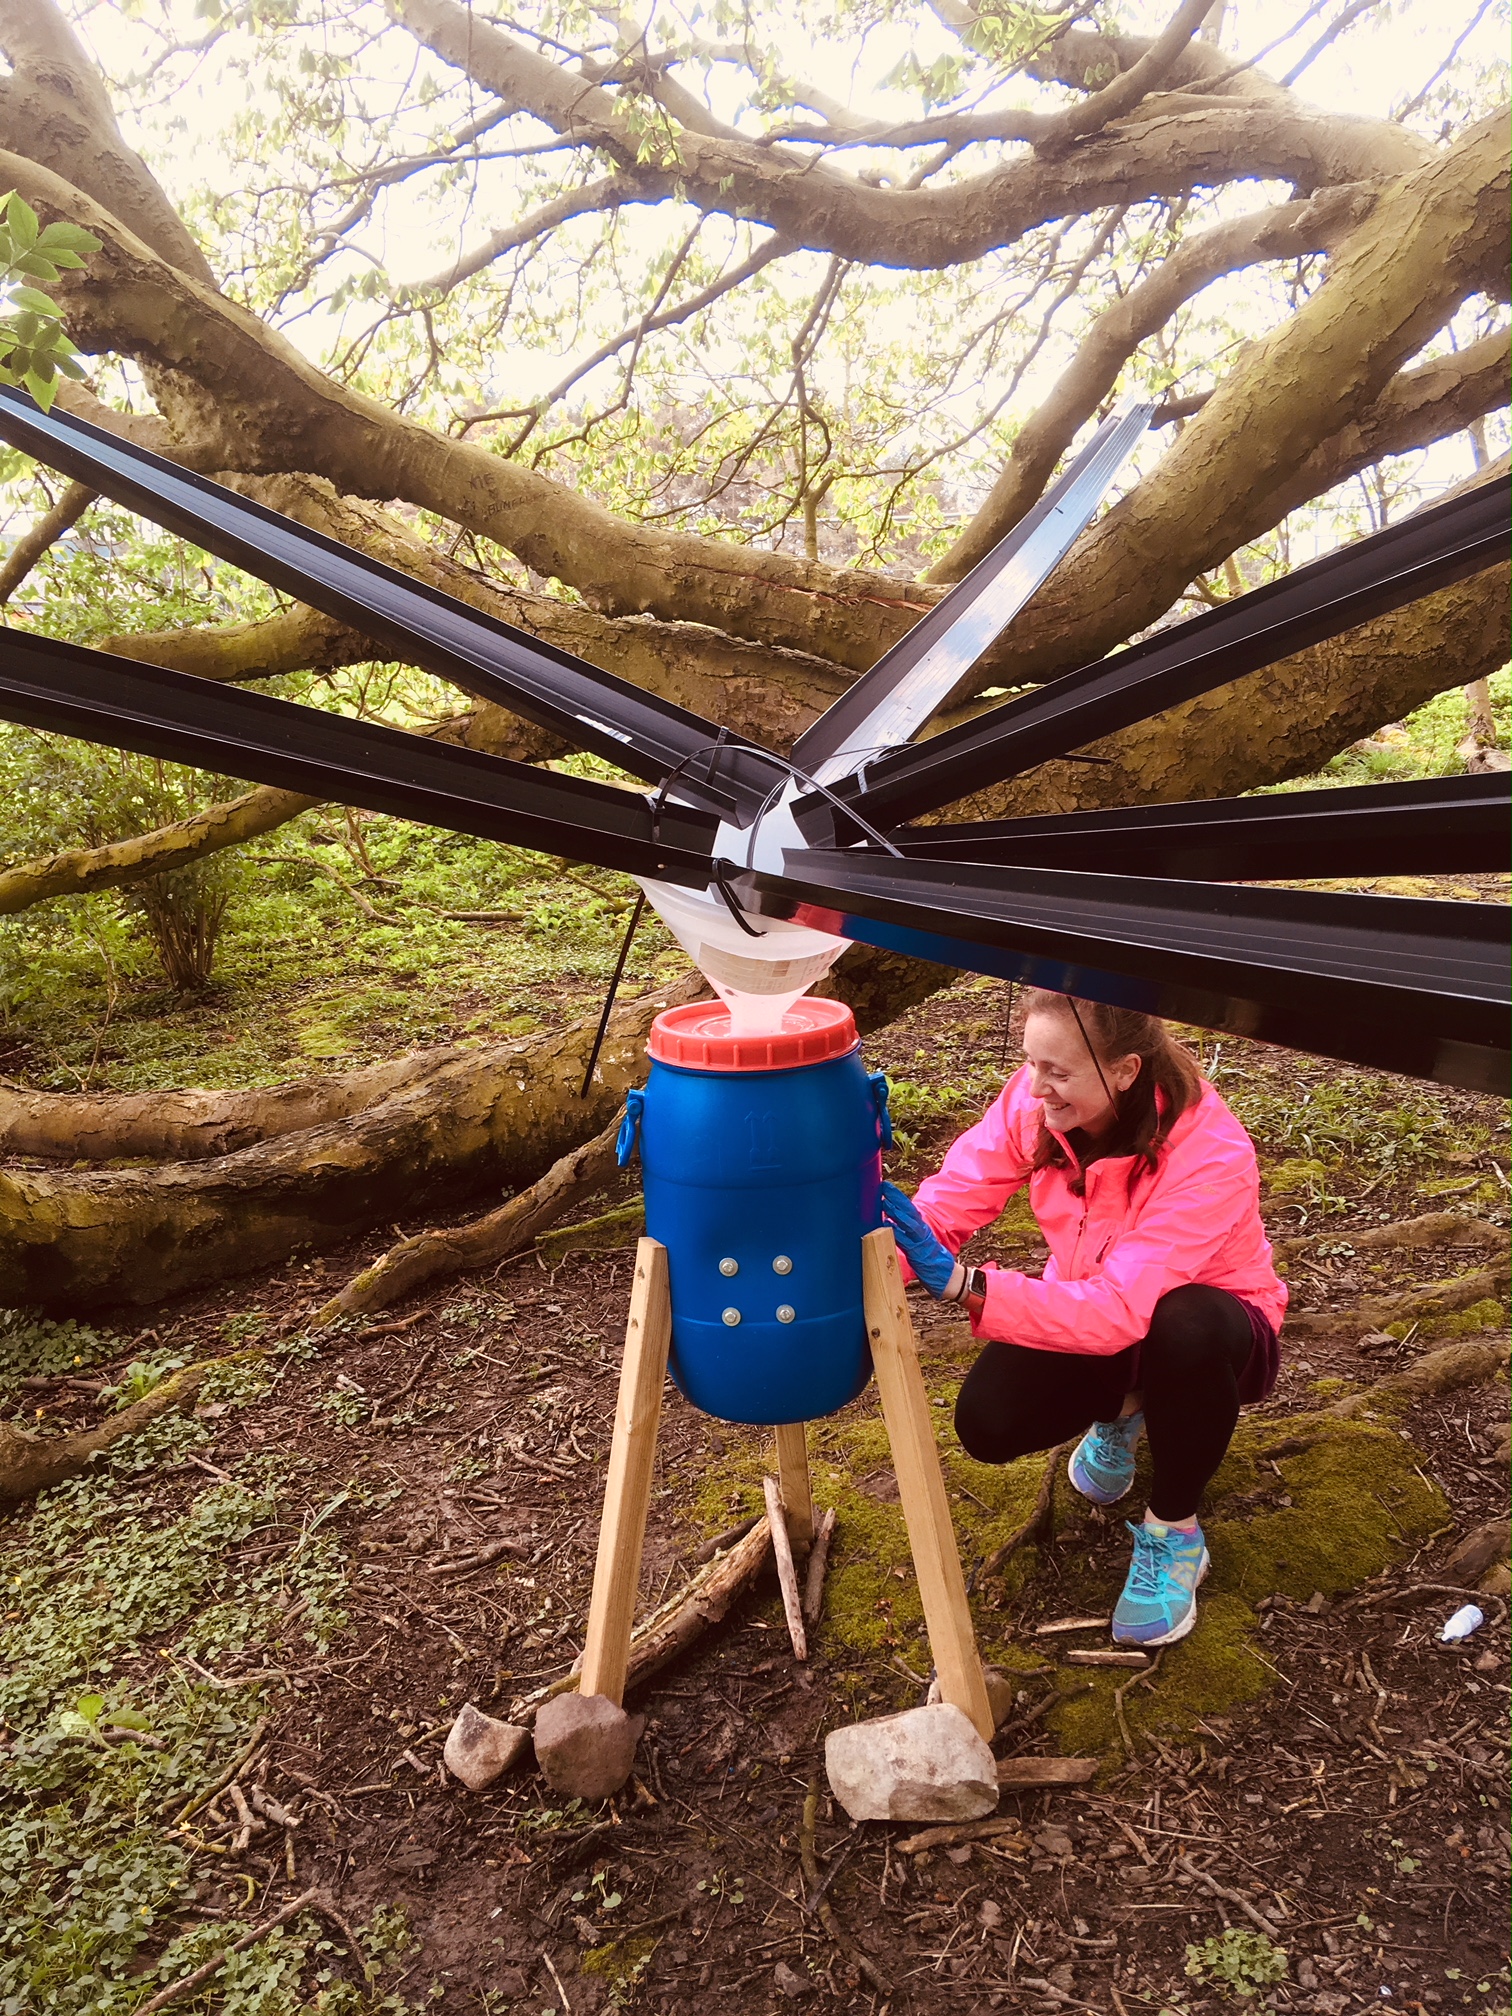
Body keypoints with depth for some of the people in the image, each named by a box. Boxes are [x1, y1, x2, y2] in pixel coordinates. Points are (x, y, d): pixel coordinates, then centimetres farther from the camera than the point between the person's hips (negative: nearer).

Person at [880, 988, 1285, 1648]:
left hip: (1207, 1332, -3)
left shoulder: (1210, 1155, -35)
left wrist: (958, 1282, -51)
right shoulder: (1032, 1102, -21)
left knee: (1184, 1328, -40)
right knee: (987, 1422, -22)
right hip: (1084, 1316, 4)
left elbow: (1119, 1310, -42)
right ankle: (1121, 1409, 14)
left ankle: (1174, 1532, -11)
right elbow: (944, 1208, -23)